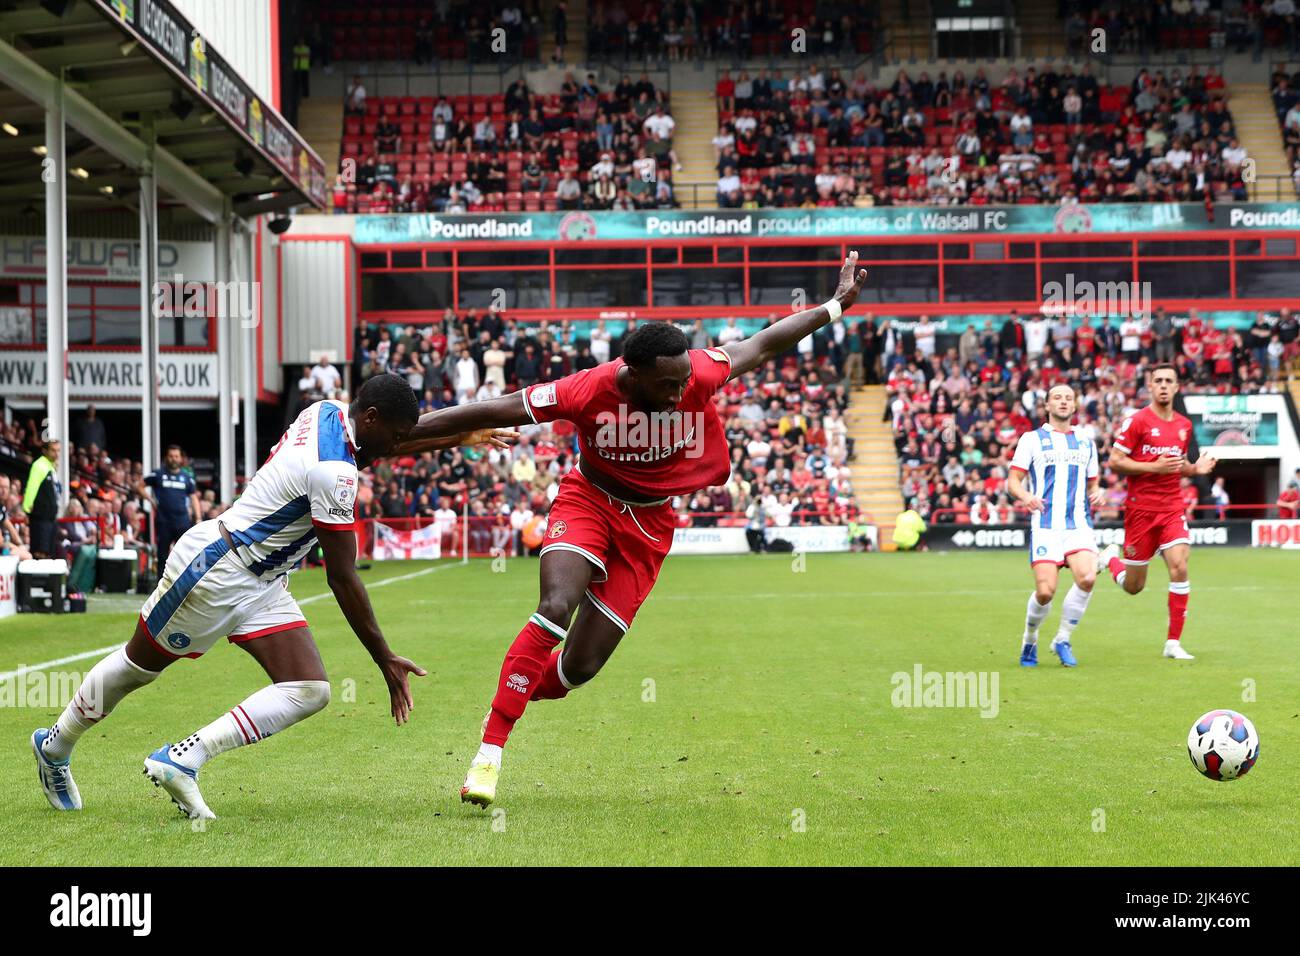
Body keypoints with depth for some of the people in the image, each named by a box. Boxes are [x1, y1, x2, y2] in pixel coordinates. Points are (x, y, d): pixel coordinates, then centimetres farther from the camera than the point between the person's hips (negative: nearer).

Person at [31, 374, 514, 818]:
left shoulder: (326, 412, -3)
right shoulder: (334, 471, -28)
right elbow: (342, 578, -23)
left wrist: (462, 435, 23)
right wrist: (385, 659, -17)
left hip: (261, 585, 9)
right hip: (214, 568, -9)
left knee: (310, 692, -5)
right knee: (136, 667, 12)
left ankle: (182, 759, -3)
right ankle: (56, 746, 33)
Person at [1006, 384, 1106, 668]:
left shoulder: (1086, 442, 19)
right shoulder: (1032, 439, 7)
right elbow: (1013, 480, 3)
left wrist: (1098, 495, 2)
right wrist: (1026, 496, -19)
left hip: (1079, 524, 3)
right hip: (1045, 525, -3)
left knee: (1087, 578, -22)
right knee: (1045, 590, -15)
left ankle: (1062, 640, -2)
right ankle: (1029, 641, 15)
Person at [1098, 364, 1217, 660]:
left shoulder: (1184, 425, 10)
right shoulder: (1137, 421, -8)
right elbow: (1115, 462, -10)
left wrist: (1195, 469, 2)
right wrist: (1154, 467, -19)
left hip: (1173, 508, 4)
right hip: (1141, 509, -4)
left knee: (1179, 567, -16)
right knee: (1134, 586, 4)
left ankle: (1173, 642, -8)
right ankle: (1111, 558, 40)